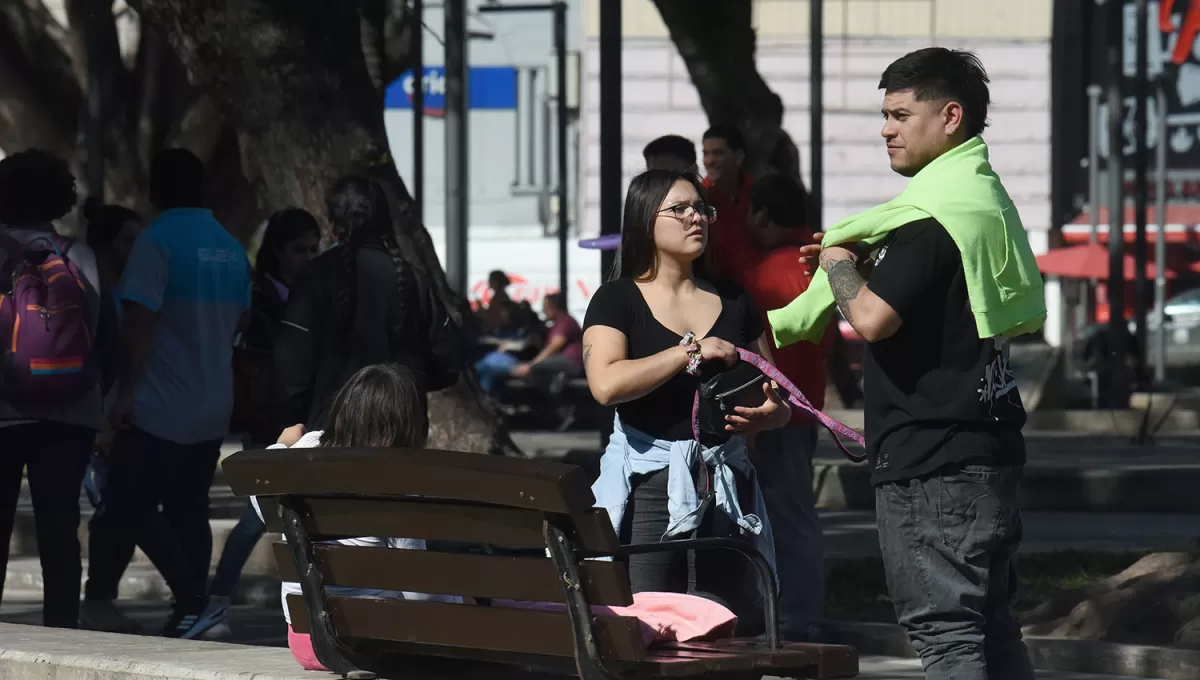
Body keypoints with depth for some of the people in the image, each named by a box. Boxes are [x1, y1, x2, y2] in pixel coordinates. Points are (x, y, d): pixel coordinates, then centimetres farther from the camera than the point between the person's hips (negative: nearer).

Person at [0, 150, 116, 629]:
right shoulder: (83, 260, 3)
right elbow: (107, 339, 5)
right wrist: (98, 398, 13)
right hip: (71, 414, 2)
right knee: (60, 526, 3)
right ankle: (62, 624, -2)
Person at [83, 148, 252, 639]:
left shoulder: (157, 241, -13)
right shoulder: (231, 248, 10)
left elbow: (139, 321, -19)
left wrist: (127, 390, -16)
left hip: (160, 409, -7)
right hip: (213, 409, 7)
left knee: (129, 508, -4)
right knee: (188, 511, 12)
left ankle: (193, 601, -14)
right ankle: (190, 611, 11)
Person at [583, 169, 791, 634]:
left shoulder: (733, 301, 16)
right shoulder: (618, 300, 2)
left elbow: (777, 403, 20)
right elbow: (605, 384, -16)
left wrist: (767, 414, -3)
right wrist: (689, 352, -13)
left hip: (725, 485, 4)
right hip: (650, 480, -4)